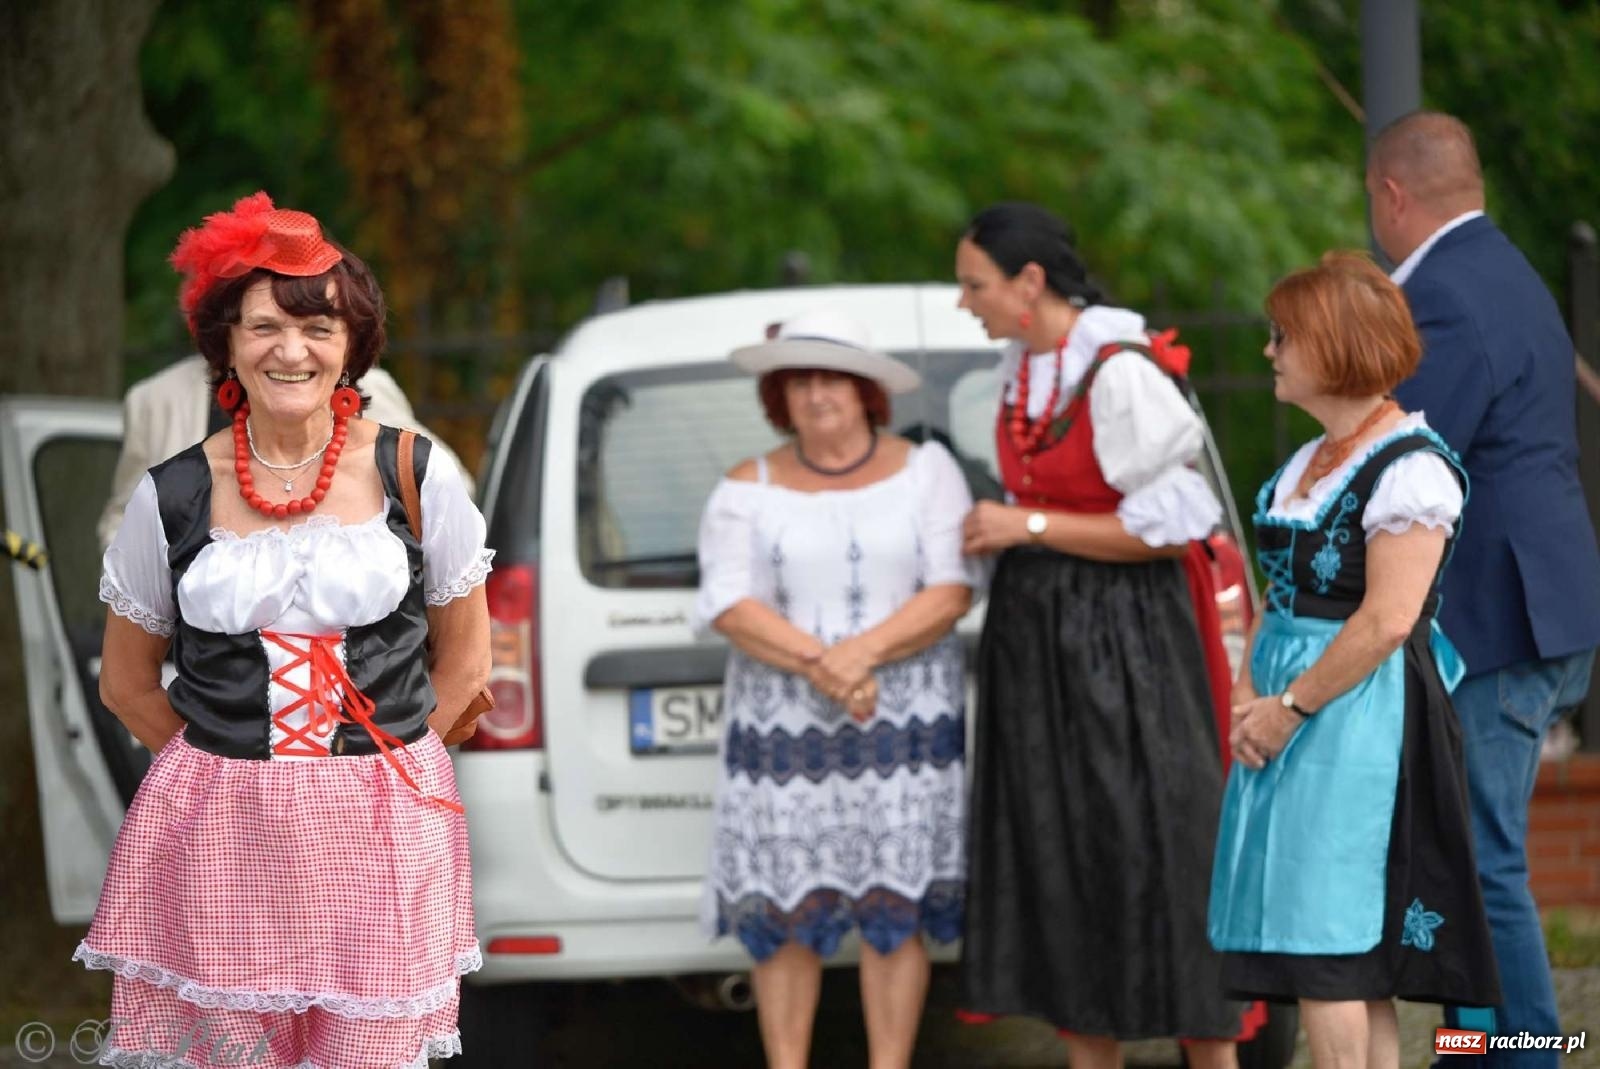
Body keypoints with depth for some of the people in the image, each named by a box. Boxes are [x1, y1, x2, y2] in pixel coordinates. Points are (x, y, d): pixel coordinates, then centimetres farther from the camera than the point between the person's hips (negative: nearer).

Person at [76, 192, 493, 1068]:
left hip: (382, 830, 0)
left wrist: (375, 767, 5)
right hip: (219, 831, 0)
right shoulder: (174, 496, 1)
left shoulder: (414, 476, 1)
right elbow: (126, 682, 12)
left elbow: (464, 662, 10)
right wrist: (226, 769, 9)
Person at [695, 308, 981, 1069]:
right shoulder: (748, 490, 6)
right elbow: (730, 606, -5)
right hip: (781, 723, 0)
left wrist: (865, 650, -17)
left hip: (905, 720, 0)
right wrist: (817, 664, -19)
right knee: (784, 913, -3)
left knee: (894, 909, -3)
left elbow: (952, 590, -3)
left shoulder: (926, 472, 7)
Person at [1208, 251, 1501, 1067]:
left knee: (1322, 940, -10)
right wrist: (1248, 693, 2)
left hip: (1359, 715, -9)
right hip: (1288, 711, 9)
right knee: (1353, 957, 10)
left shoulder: (1409, 468, -14)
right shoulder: (1306, 463, 15)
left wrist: (1291, 708, -16)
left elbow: (1388, 620, -20)